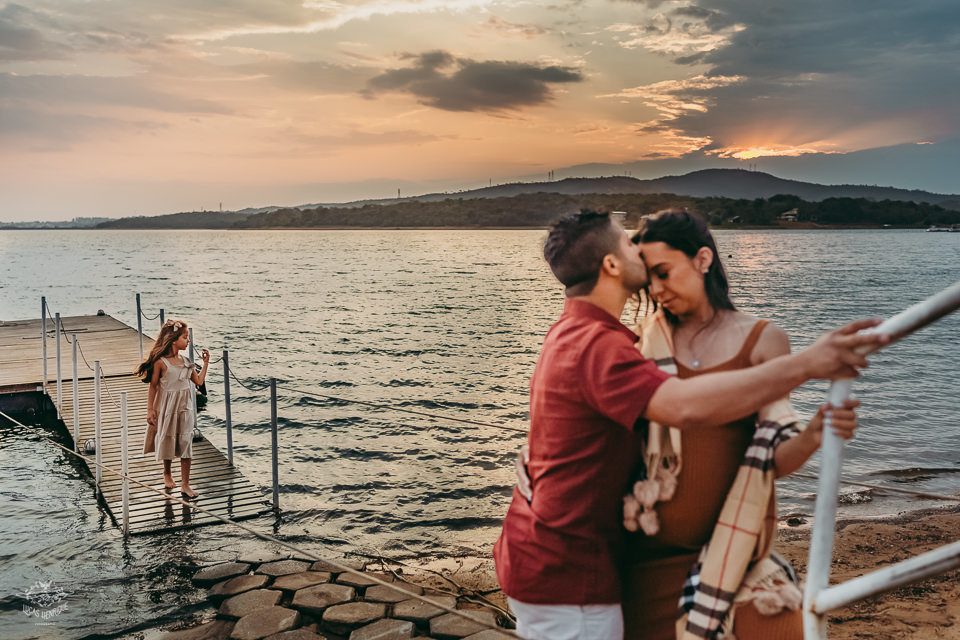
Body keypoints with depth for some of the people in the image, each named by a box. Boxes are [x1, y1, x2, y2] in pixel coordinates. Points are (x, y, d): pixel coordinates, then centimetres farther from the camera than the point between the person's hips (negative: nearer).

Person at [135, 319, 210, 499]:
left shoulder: (185, 360, 4)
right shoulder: (160, 361, -12)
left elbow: (199, 381, 8)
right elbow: (153, 386, -9)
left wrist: (205, 363, 2)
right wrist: (150, 409, -9)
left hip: (184, 407, 4)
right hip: (167, 407, -4)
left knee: (185, 443, 0)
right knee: (168, 440, 13)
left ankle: (185, 484, 4)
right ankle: (167, 474, 38)